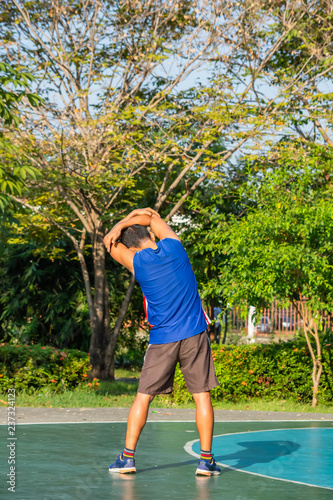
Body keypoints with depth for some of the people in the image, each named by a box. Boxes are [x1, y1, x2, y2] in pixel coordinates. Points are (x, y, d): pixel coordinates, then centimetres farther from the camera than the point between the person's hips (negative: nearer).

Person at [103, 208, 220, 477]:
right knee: (202, 396, 4)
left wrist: (126, 221, 16)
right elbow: (154, 217, 17)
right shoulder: (174, 246, -2)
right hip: (194, 334, 1)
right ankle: (206, 459, 4)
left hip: (162, 340, -1)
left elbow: (109, 241, 13)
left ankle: (128, 457, 6)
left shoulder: (137, 262, -5)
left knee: (143, 396, 8)